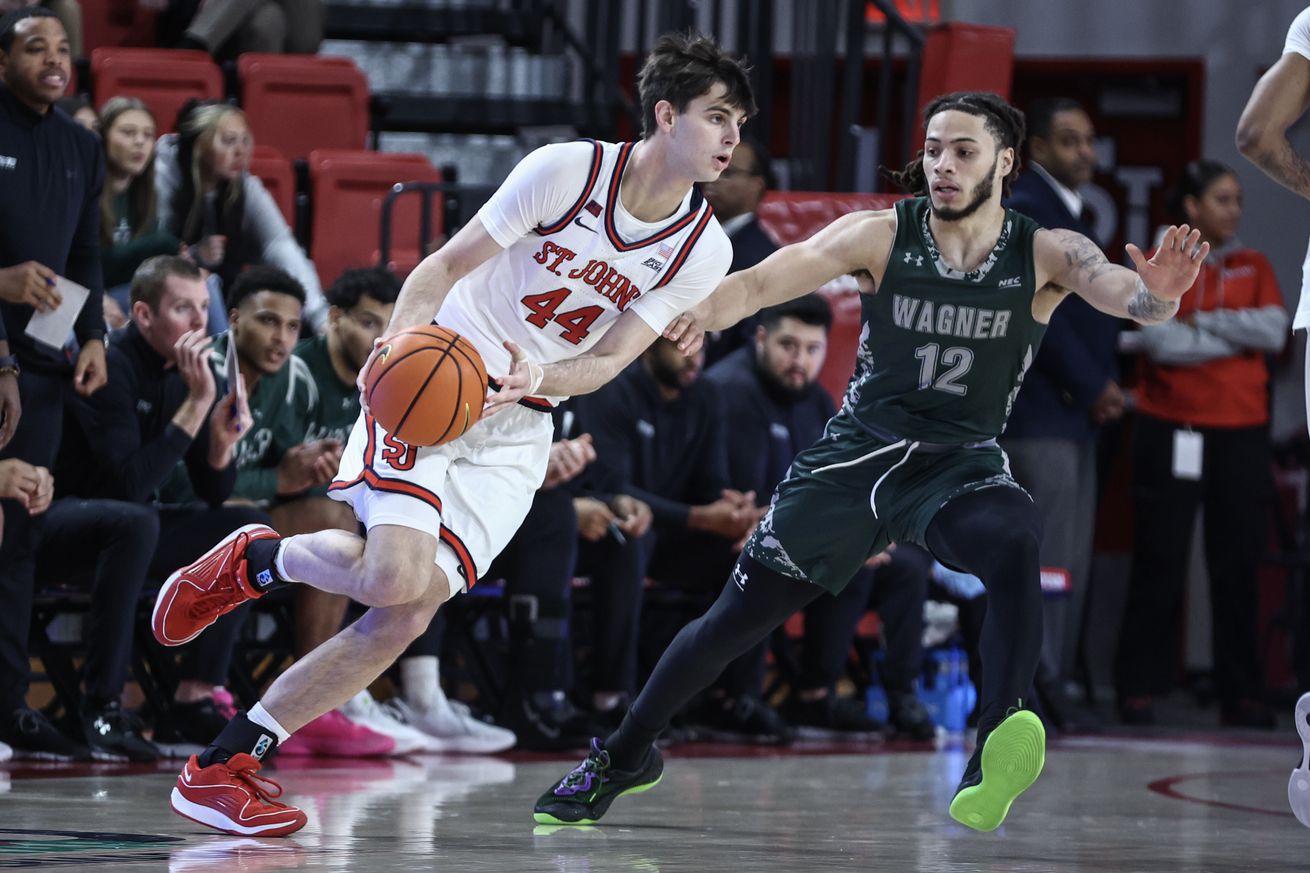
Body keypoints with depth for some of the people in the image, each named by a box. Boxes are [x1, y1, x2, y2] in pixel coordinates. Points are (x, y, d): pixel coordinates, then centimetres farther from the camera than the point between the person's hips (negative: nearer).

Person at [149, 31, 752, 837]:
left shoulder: (704, 251, -2)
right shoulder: (568, 170, -13)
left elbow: (608, 361, -3)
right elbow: (446, 265, -8)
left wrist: (537, 376, -25)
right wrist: (399, 342, -27)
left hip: (514, 431, 4)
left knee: (406, 616, -10)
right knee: (397, 576, -27)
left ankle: (222, 769, -4)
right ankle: (257, 559, 5)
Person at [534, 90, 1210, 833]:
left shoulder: (1044, 255, -11)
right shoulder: (882, 235, -12)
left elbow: (1117, 286, -29)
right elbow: (768, 277, -23)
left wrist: (1156, 294, -54)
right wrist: (707, 311, -45)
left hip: (960, 464, -1)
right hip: (858, 453, 1)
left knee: (1015, 546, -35)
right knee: (736, 617, 4)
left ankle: (989, 770, -41)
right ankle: (625, 757, 28)